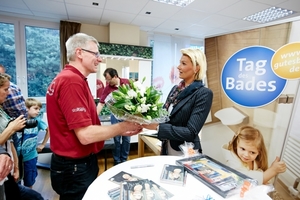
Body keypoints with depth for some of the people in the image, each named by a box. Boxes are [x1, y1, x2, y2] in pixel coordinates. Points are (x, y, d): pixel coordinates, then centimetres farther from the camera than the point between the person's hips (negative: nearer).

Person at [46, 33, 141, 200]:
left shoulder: (69, 77, 8)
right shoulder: (72, 81, -24)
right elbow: (85, 135, -27)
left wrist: (119, 130, 4)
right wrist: (123, 126, -16)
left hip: (75, 162, 9)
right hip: (76, 167, -9)